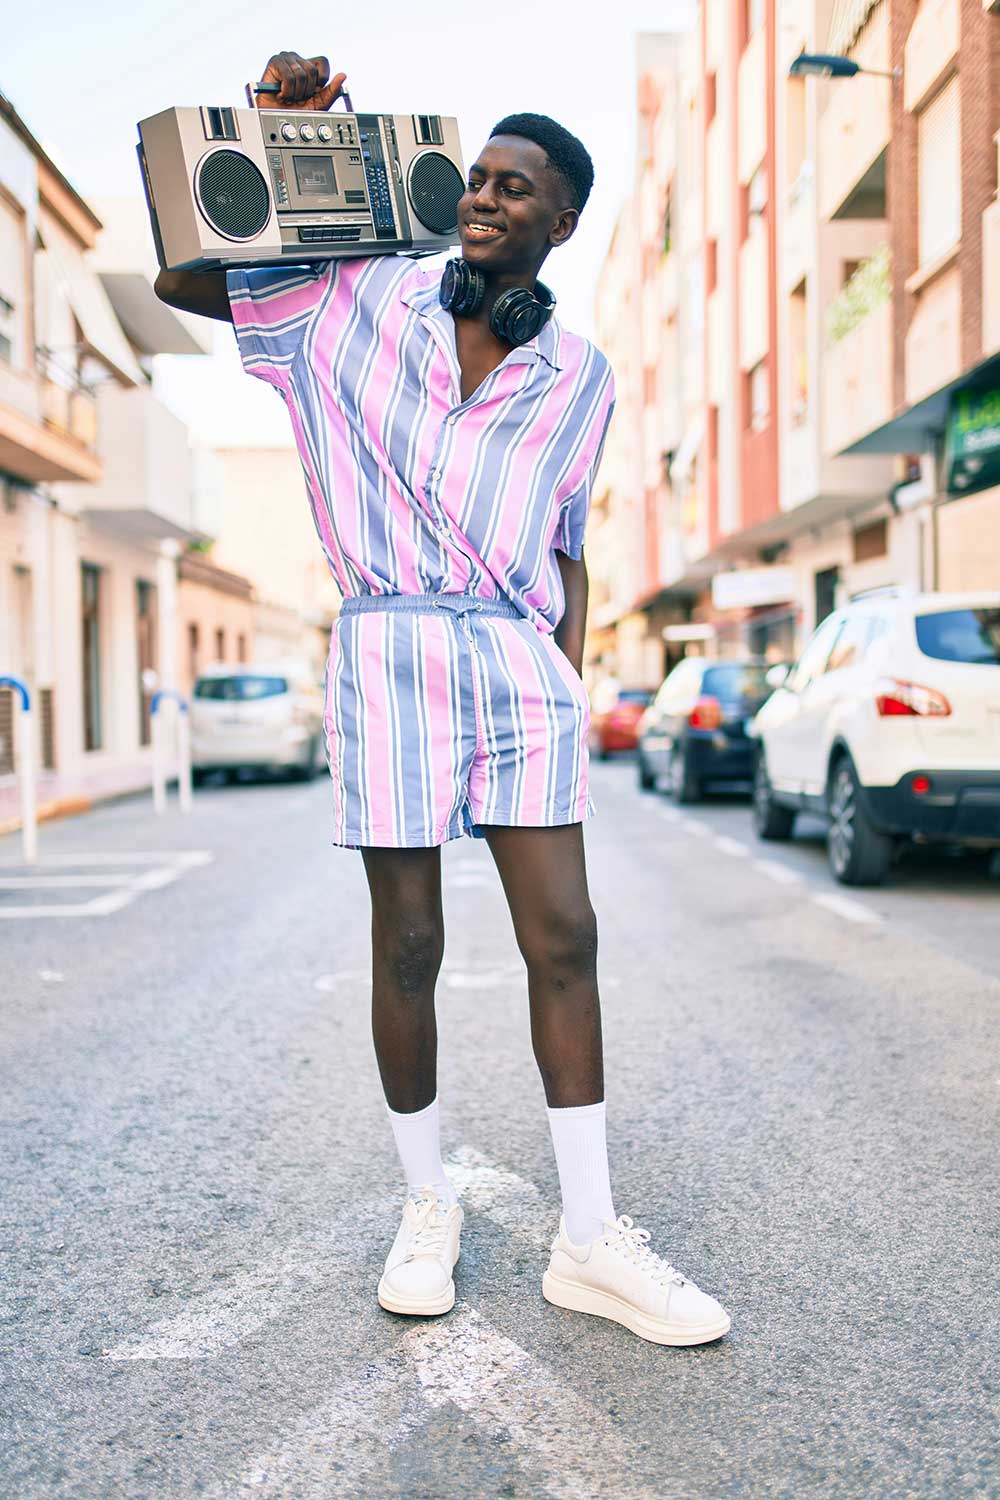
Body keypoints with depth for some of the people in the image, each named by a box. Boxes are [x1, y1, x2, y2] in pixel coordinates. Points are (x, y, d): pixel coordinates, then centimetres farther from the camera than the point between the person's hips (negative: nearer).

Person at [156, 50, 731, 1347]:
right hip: (389, 645, -2)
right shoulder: (356, 299, 8)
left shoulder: (581, 376, 14)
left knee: (563, 934, -4)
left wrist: (573, 667, 6)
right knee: (408, 940, 1)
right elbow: (181, 281, 11)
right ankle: (428, 1206, 21)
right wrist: (262, 136, 2)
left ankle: (590, 1241, 6)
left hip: (520, 655, 2)